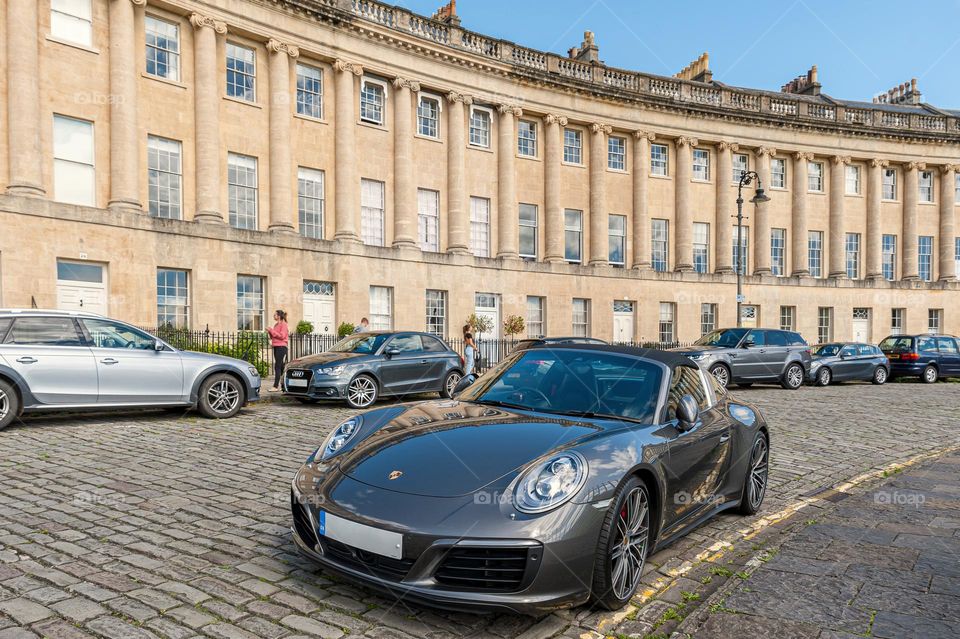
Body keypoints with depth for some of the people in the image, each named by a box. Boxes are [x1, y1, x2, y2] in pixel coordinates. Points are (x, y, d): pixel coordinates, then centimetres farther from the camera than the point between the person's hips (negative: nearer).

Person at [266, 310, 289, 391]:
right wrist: (270, 332, 3)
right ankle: (279, 385, 13)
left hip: (281, 347, -9)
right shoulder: (276, 325, 18)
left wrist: (272, 331, -15)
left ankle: (276, 386, -13)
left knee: (278, 366, -11)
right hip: (276, 347, 9)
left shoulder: (283, 324, -8)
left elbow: (282, 336, -17)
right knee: (280, 366, 10)